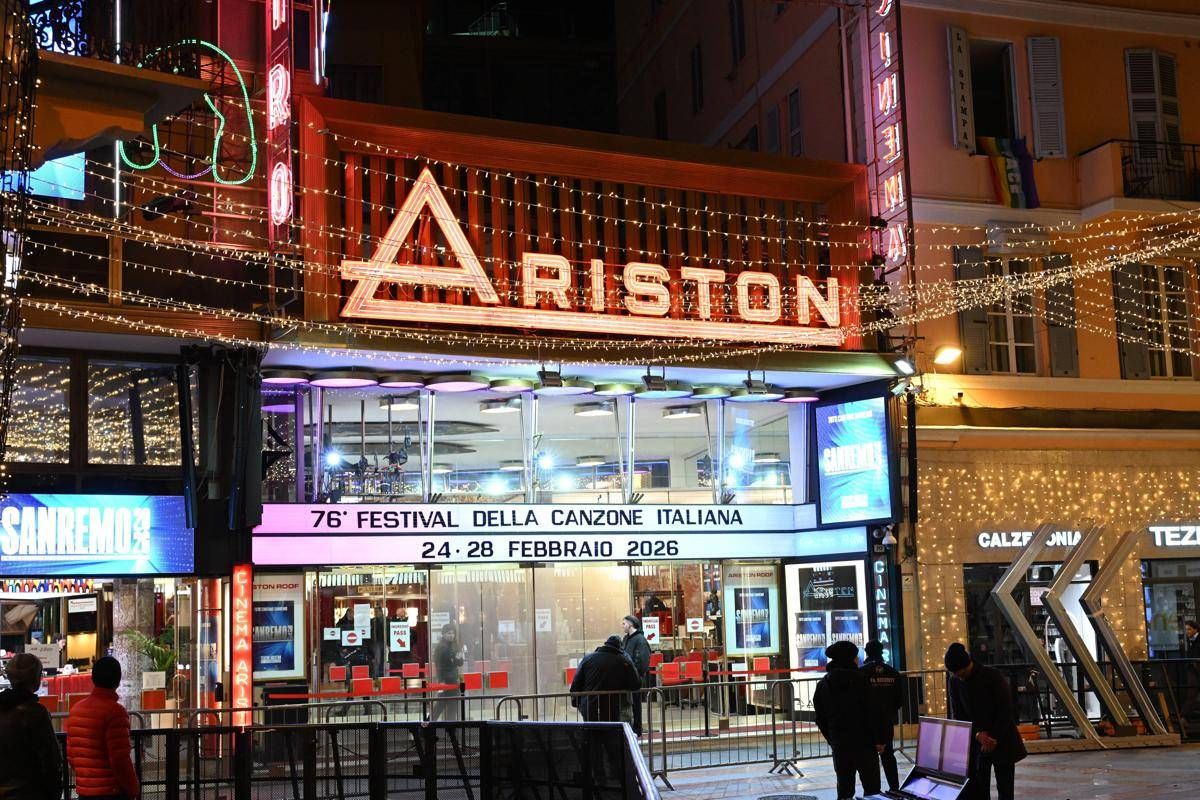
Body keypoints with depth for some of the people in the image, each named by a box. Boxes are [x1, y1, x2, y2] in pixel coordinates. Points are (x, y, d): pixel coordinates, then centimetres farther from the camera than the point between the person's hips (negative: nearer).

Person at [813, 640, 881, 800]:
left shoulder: (822, 685, 7)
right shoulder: (859, 679, -8)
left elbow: (821, 719, 9)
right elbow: (870, 712, -12)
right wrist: (878, 739, -7)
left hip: (838, 743, 5)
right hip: (863, 742, -5)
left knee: (844, 786, 10)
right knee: (871, 786, 1)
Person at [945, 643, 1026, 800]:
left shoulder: (993, 675, -13)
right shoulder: (955, 682, -2)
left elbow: (1005, 709, -11)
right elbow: (957, 714, 1)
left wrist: (994, 738, -12)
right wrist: (977, 734, -14)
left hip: (1002, 740, -3)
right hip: (975, 741, 3)